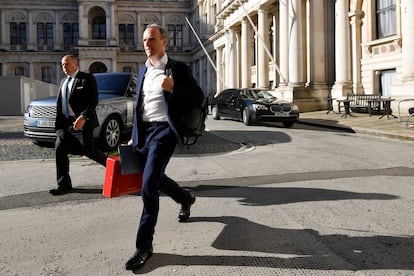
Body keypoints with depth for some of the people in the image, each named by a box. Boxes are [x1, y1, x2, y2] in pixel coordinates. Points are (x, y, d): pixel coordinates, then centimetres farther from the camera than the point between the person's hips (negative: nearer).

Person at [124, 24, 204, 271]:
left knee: (148, 186, -16)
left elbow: (198, 97, -5)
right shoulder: (143, 71, 15)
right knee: (155, 179, 19)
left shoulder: (178, 68, -4)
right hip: (144, 131, 7)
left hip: (164, 130, -7)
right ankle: (186, 199, 49)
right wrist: (134, 137, 18)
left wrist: (173, 88, -22)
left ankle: (144, 246, -7)